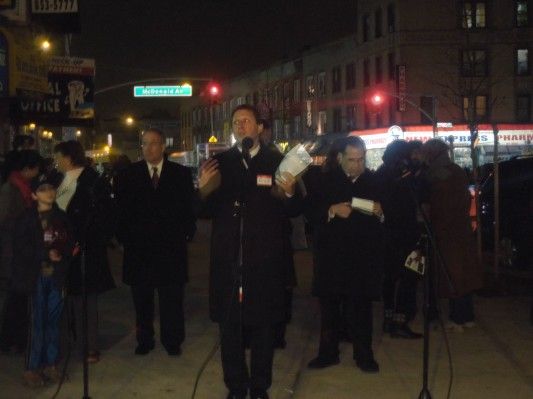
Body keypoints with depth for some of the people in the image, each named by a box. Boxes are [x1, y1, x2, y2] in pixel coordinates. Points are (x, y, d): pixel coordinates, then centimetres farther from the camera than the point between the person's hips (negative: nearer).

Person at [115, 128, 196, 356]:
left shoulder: (181, 174, 4)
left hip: (171, 246, -1)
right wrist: (124, 236, -2)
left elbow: (189, 207, 5)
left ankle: (172, 340, 16)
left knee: (172, 298, 4)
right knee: (142, 297, 8)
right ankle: (144, 340, 20)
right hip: (138, 246, 1)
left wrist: (186, 233, -4)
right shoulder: (129, 175, 6)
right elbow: (122, 209, 5)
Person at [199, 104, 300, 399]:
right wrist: (203, 189, -15)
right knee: (229, 325, 8)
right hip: (228, 258, 1)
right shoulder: (219, 162, 7)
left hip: (265, 259, -1)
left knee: (264, 325, 8)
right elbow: (208, 211, 3)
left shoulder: (278, 162, 3)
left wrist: (289, 193, -19)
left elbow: (293, 211, 0)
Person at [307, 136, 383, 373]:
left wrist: (380, 212, -12)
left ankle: (364, 354, 18)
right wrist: (332, 210, -18)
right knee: (329, 306, 7)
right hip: (332, 253, 0)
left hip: (364, 255, 0)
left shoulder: (374, 180, 5)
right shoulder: (326, 179, 2)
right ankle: (328, 353, 19)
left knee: (361, 307, 6)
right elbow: (313, 211, -2)